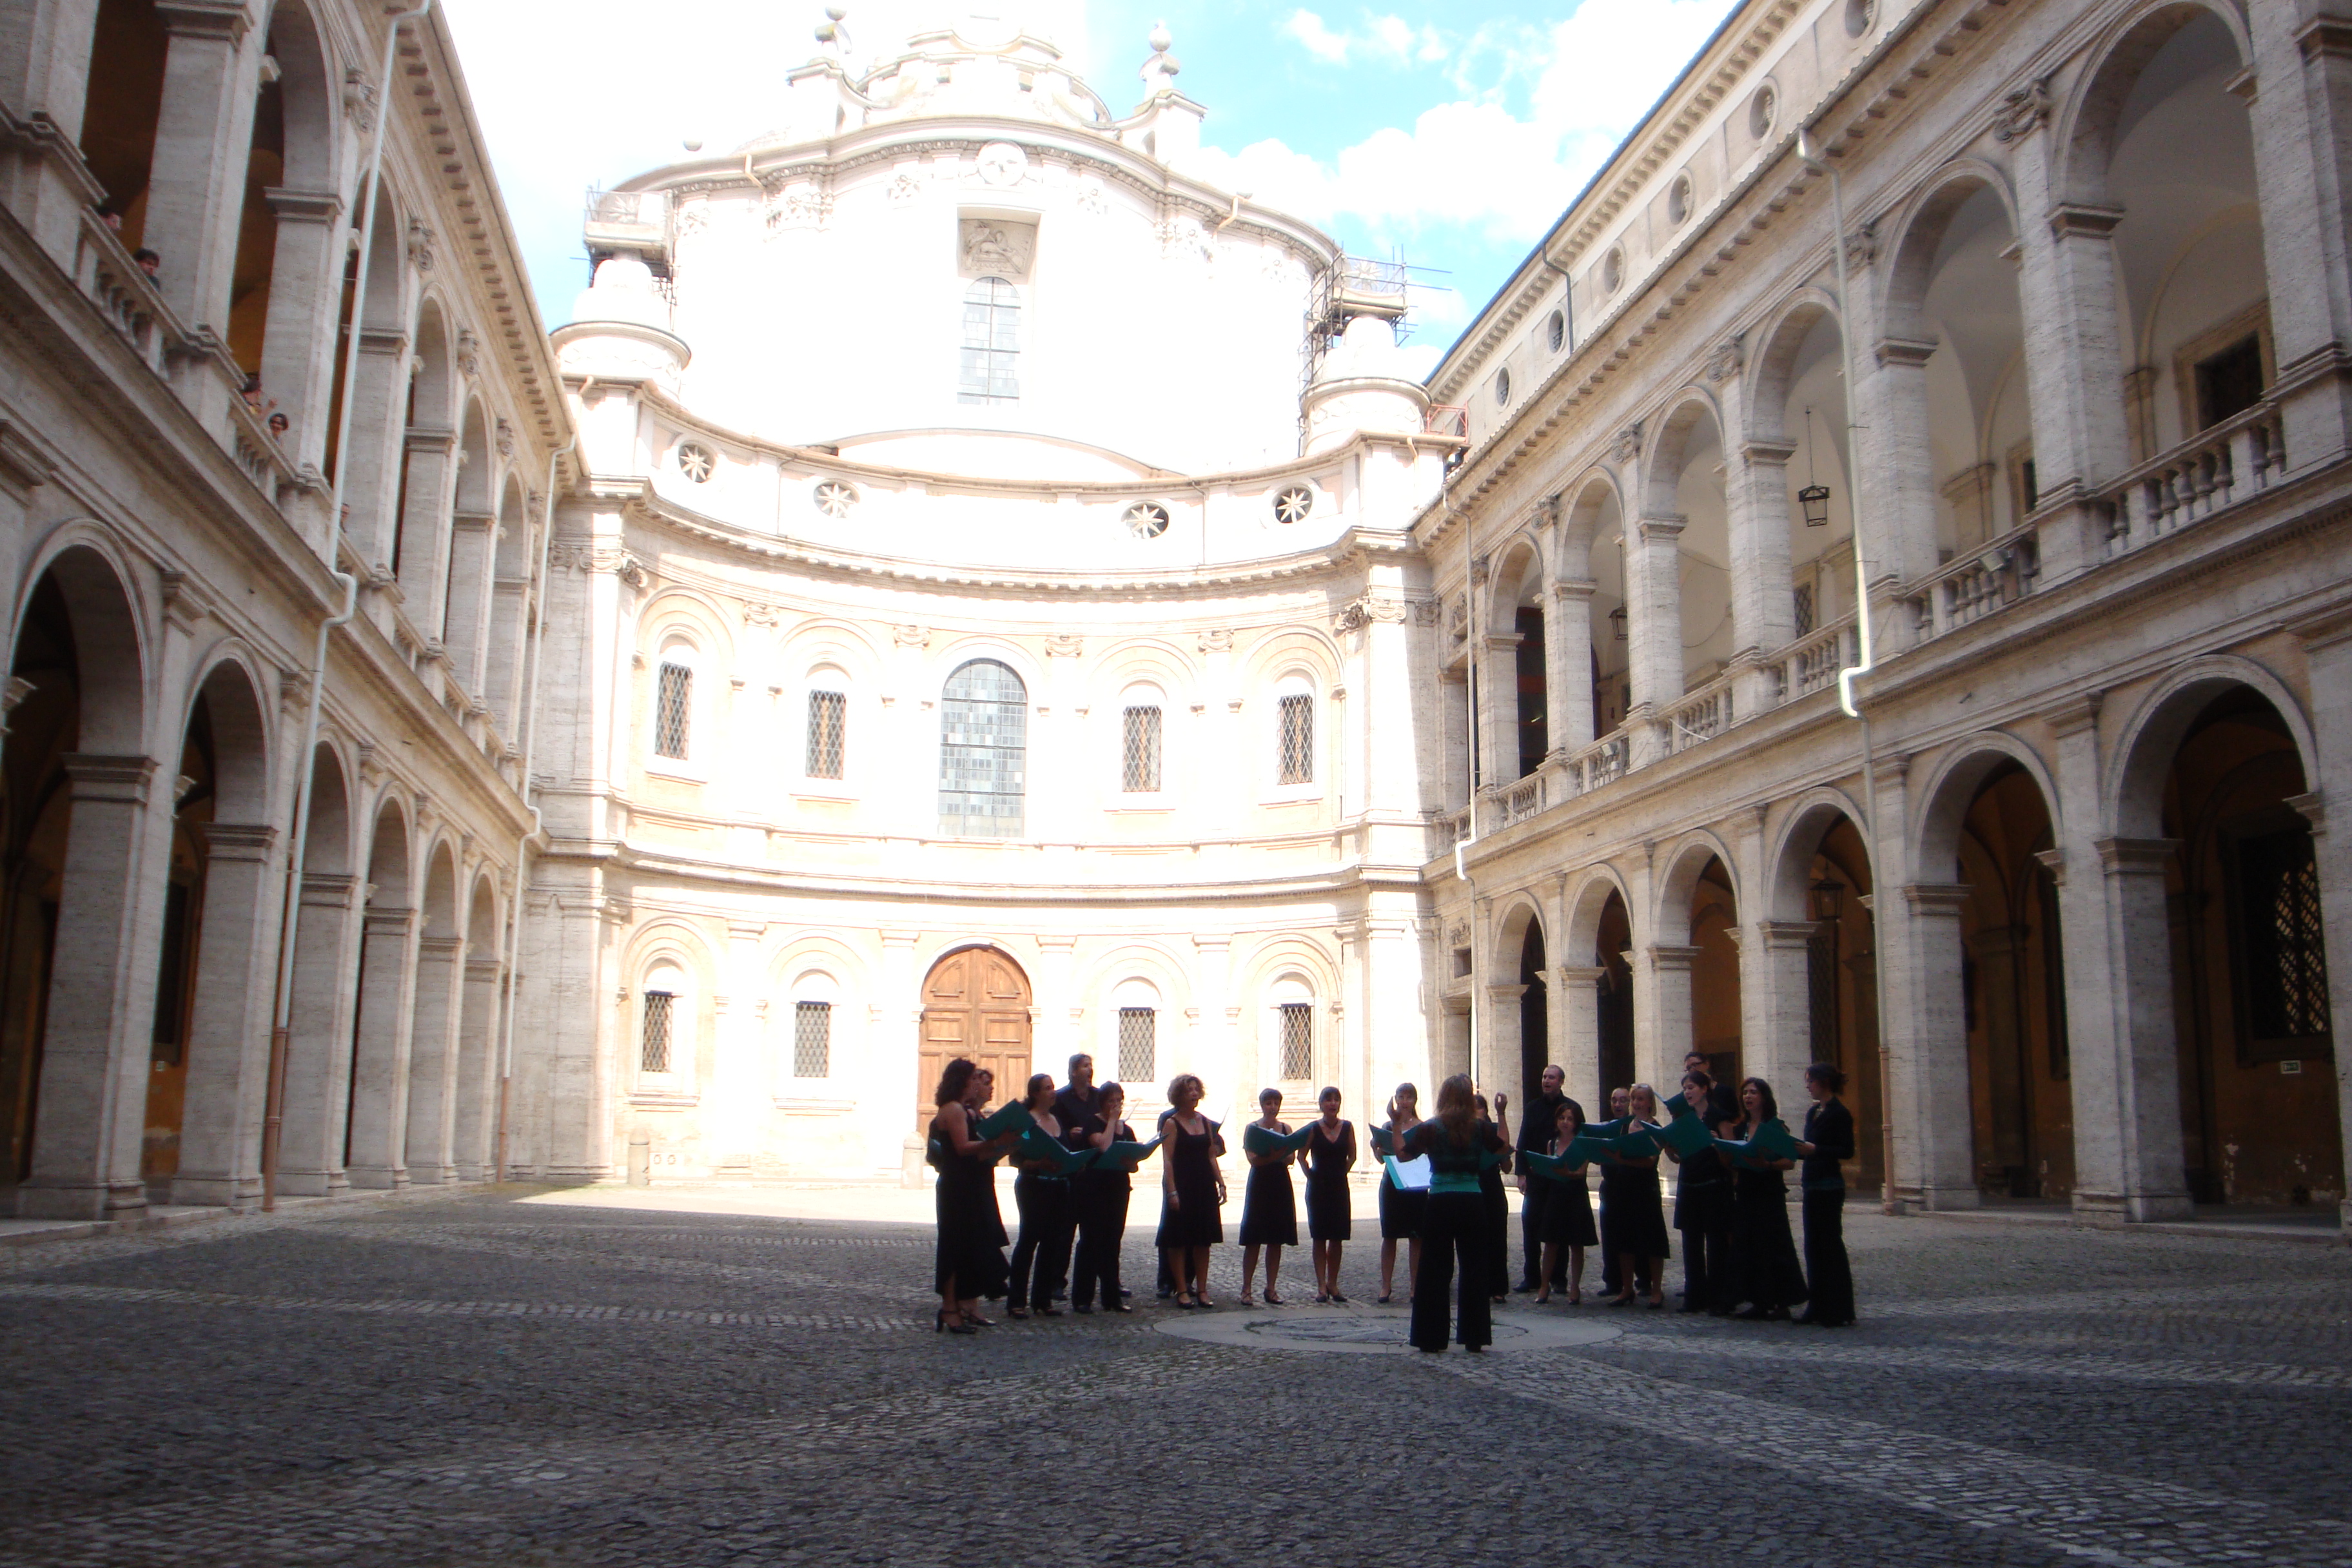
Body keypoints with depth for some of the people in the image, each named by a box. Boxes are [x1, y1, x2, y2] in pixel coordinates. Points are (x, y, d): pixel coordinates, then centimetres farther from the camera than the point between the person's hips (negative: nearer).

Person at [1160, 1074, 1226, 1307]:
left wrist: (1221, 1183, 6)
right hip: (1182, 1186, -5)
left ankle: (1202, 1289, 13)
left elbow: (1211, 1156, 14)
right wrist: (1171, 1191, -18)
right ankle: (1182, 1290, 6)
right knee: (1179, 1240, 0)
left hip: (1205, 1186, 5)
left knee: (1204, 1240, 6)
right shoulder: (1172, 1123, -5)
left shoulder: (1206, 1122, 12)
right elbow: (1167, 1160, -11)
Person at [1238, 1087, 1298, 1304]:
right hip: (1260, 1183, -4)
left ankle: (1271, 1289, 14)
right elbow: (1253, 1159, -12)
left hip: (1281, 1184, 4)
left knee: (1276, 1241, 7)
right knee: (1253, 1240, -3)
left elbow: (1291, 1158, 2)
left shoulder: (1286, 1128, 10)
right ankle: (1246, 1289, 3)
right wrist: (1275, 1154, -28)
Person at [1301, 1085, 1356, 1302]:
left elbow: (1352, 1156, 11)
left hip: (1339, 1186, 2)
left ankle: (1333, 1284, 14)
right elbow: (1301, 1156, -2)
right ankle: (1321, 1286, 4)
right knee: (1319, 1238, 0)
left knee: (1337, 1238, 5)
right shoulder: (1313, 1129, -6)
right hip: (1318, 1187, -2)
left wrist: (1342, 1172, 5)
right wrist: (1310, 1174, -3)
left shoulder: (1347, 1127, 1)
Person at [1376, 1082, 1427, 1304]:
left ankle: (1414, 1286, 11)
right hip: (1391, 1184, 3)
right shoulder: (1388, 1126, 8)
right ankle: (1386, 1285, 11)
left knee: (1415, 1236, 3)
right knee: (1389, 1236, 5)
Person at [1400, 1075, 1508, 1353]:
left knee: (1434, 1271, 5)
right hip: (1472, 1203, 2)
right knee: (1474, 1270, 9)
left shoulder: (1430, 1129, -6)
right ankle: (1474, 1337, 11)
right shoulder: (1481, 1128, 0)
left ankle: (1432, 1338, 7)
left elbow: (1402, 1155, 0)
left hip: (1440, 1203, -1)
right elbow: (1505, 1149, 16)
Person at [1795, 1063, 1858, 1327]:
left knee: (1831, 1244, -5)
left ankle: (1840, 1312, -1)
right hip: (1812, 1184, 9)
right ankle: (1818, 1308, 15)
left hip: (1829, 1186, -9)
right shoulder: (1813, 1112, 15)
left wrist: (1815, 1149, -24)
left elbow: (1847, 1151, -16)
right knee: (1814, 1246, 10)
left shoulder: (1839, 1113, -11)